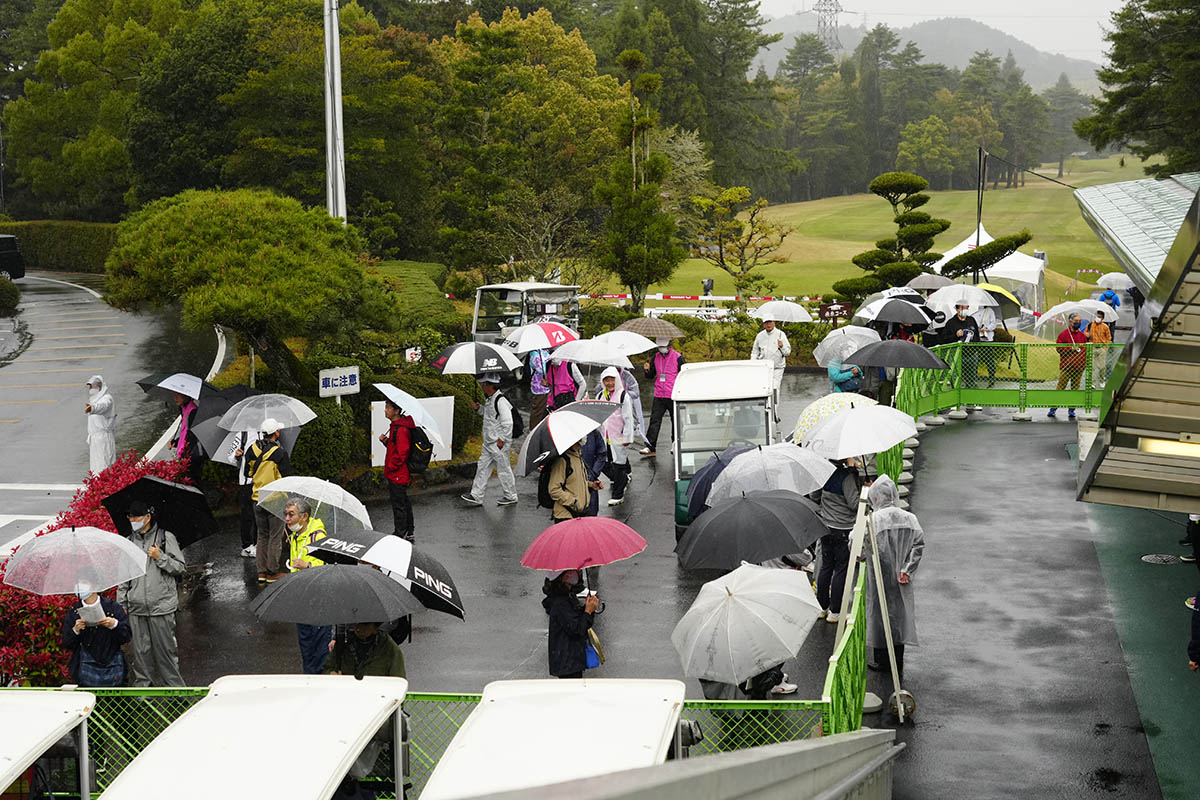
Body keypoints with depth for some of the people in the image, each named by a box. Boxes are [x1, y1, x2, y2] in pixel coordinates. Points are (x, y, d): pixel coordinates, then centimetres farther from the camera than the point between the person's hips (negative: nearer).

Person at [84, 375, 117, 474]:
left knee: (103, 467, -12)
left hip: (103, 437, -9)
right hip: (93, 439, 9)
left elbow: (102, 406, -37)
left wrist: (92, 408, -57)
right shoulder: (94, 399, 16)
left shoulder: (107, 399, -12)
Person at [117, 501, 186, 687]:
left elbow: (180, 567, 0)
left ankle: (175, 686, 9)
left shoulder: (166, 537, 1)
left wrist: (160, 557, -13)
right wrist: (122, 604, 12)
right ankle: (142, 685, 16)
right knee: (141, 650, 6)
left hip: (162, 606, -4)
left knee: (165, 648, -2)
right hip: (136, 608, 4)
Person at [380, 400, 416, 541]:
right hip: (397, 475, 10)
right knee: (404, 503, 17)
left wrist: (390, 467, -14)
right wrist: (386, 441, 3)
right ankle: (408, 533, 27)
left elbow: (401, 454, -24)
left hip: (398, 475, -10)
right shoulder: (395, 426, 10)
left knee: (398, 505, -2)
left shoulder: (401, 430, -22)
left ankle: (400, 535, 6)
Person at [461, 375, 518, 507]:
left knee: (503, 469, 2)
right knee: (482, 467, 11)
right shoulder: (489, 399, 9)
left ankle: (510, 496, 16)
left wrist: (501, 440, -20)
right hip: (489, 442, 10)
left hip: (499, 443, -10)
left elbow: (508, 423, -22)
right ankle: (476, 495, 15)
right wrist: (479, 408, 7)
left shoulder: (500, 401, -20)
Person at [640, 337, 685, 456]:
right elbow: (651, 375, 20)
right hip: (659, 396, 3)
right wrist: (647, 370, -3)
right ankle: (650, 447, -6)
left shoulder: (678, 358, -4)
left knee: (676, 421, 7)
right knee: (654, 420, -4)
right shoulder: (656, 357, 10)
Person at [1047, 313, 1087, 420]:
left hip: (1079, 367, 4)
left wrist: (1085, 362, 7)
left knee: (1075, 388, 5)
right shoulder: (1064, 334, -1)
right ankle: (1053, 409, 4)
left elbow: (1086, 349, 18)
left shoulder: (1083, 336, 12)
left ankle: (1071, 410, 12)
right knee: (1060, 387, -3)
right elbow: (1059, 348, -5)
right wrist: (1071, 348, -15)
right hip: (1066, 367, -4)